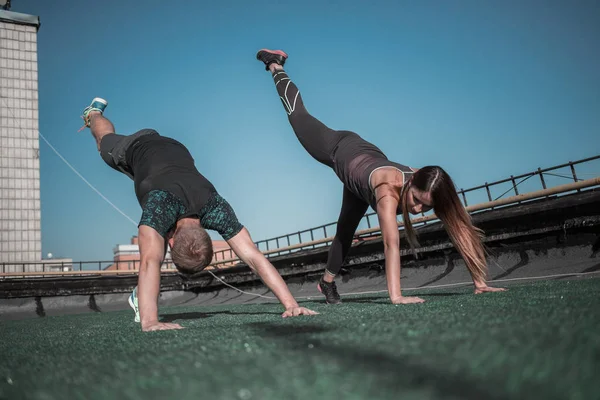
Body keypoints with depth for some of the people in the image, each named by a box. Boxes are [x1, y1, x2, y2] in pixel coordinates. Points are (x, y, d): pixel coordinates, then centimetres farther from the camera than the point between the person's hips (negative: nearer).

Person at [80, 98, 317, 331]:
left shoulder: (216, 209, -41)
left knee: (160, 235, 4)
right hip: (137, 149, -2)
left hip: (174, 150, 2)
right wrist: (149, 321, -76)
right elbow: (150, 263, -64)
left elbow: (255, 257, -46)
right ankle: (94, 112, 64)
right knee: (106, 140, 32)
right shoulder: (161, 205, -51)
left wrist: (290, 304, -54)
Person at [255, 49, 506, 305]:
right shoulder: (389, 188, -49)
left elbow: (461, 232, -32)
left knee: (346, 230, 16)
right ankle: (275, 66, 45)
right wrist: (396, 296, -62)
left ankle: (327, 281, 40)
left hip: (366, 159, 5)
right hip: (340, 152, -5)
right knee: (297, 114, 22)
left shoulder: (429, 190, -34)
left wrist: (479, 282, -33)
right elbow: (391, 243, -56)